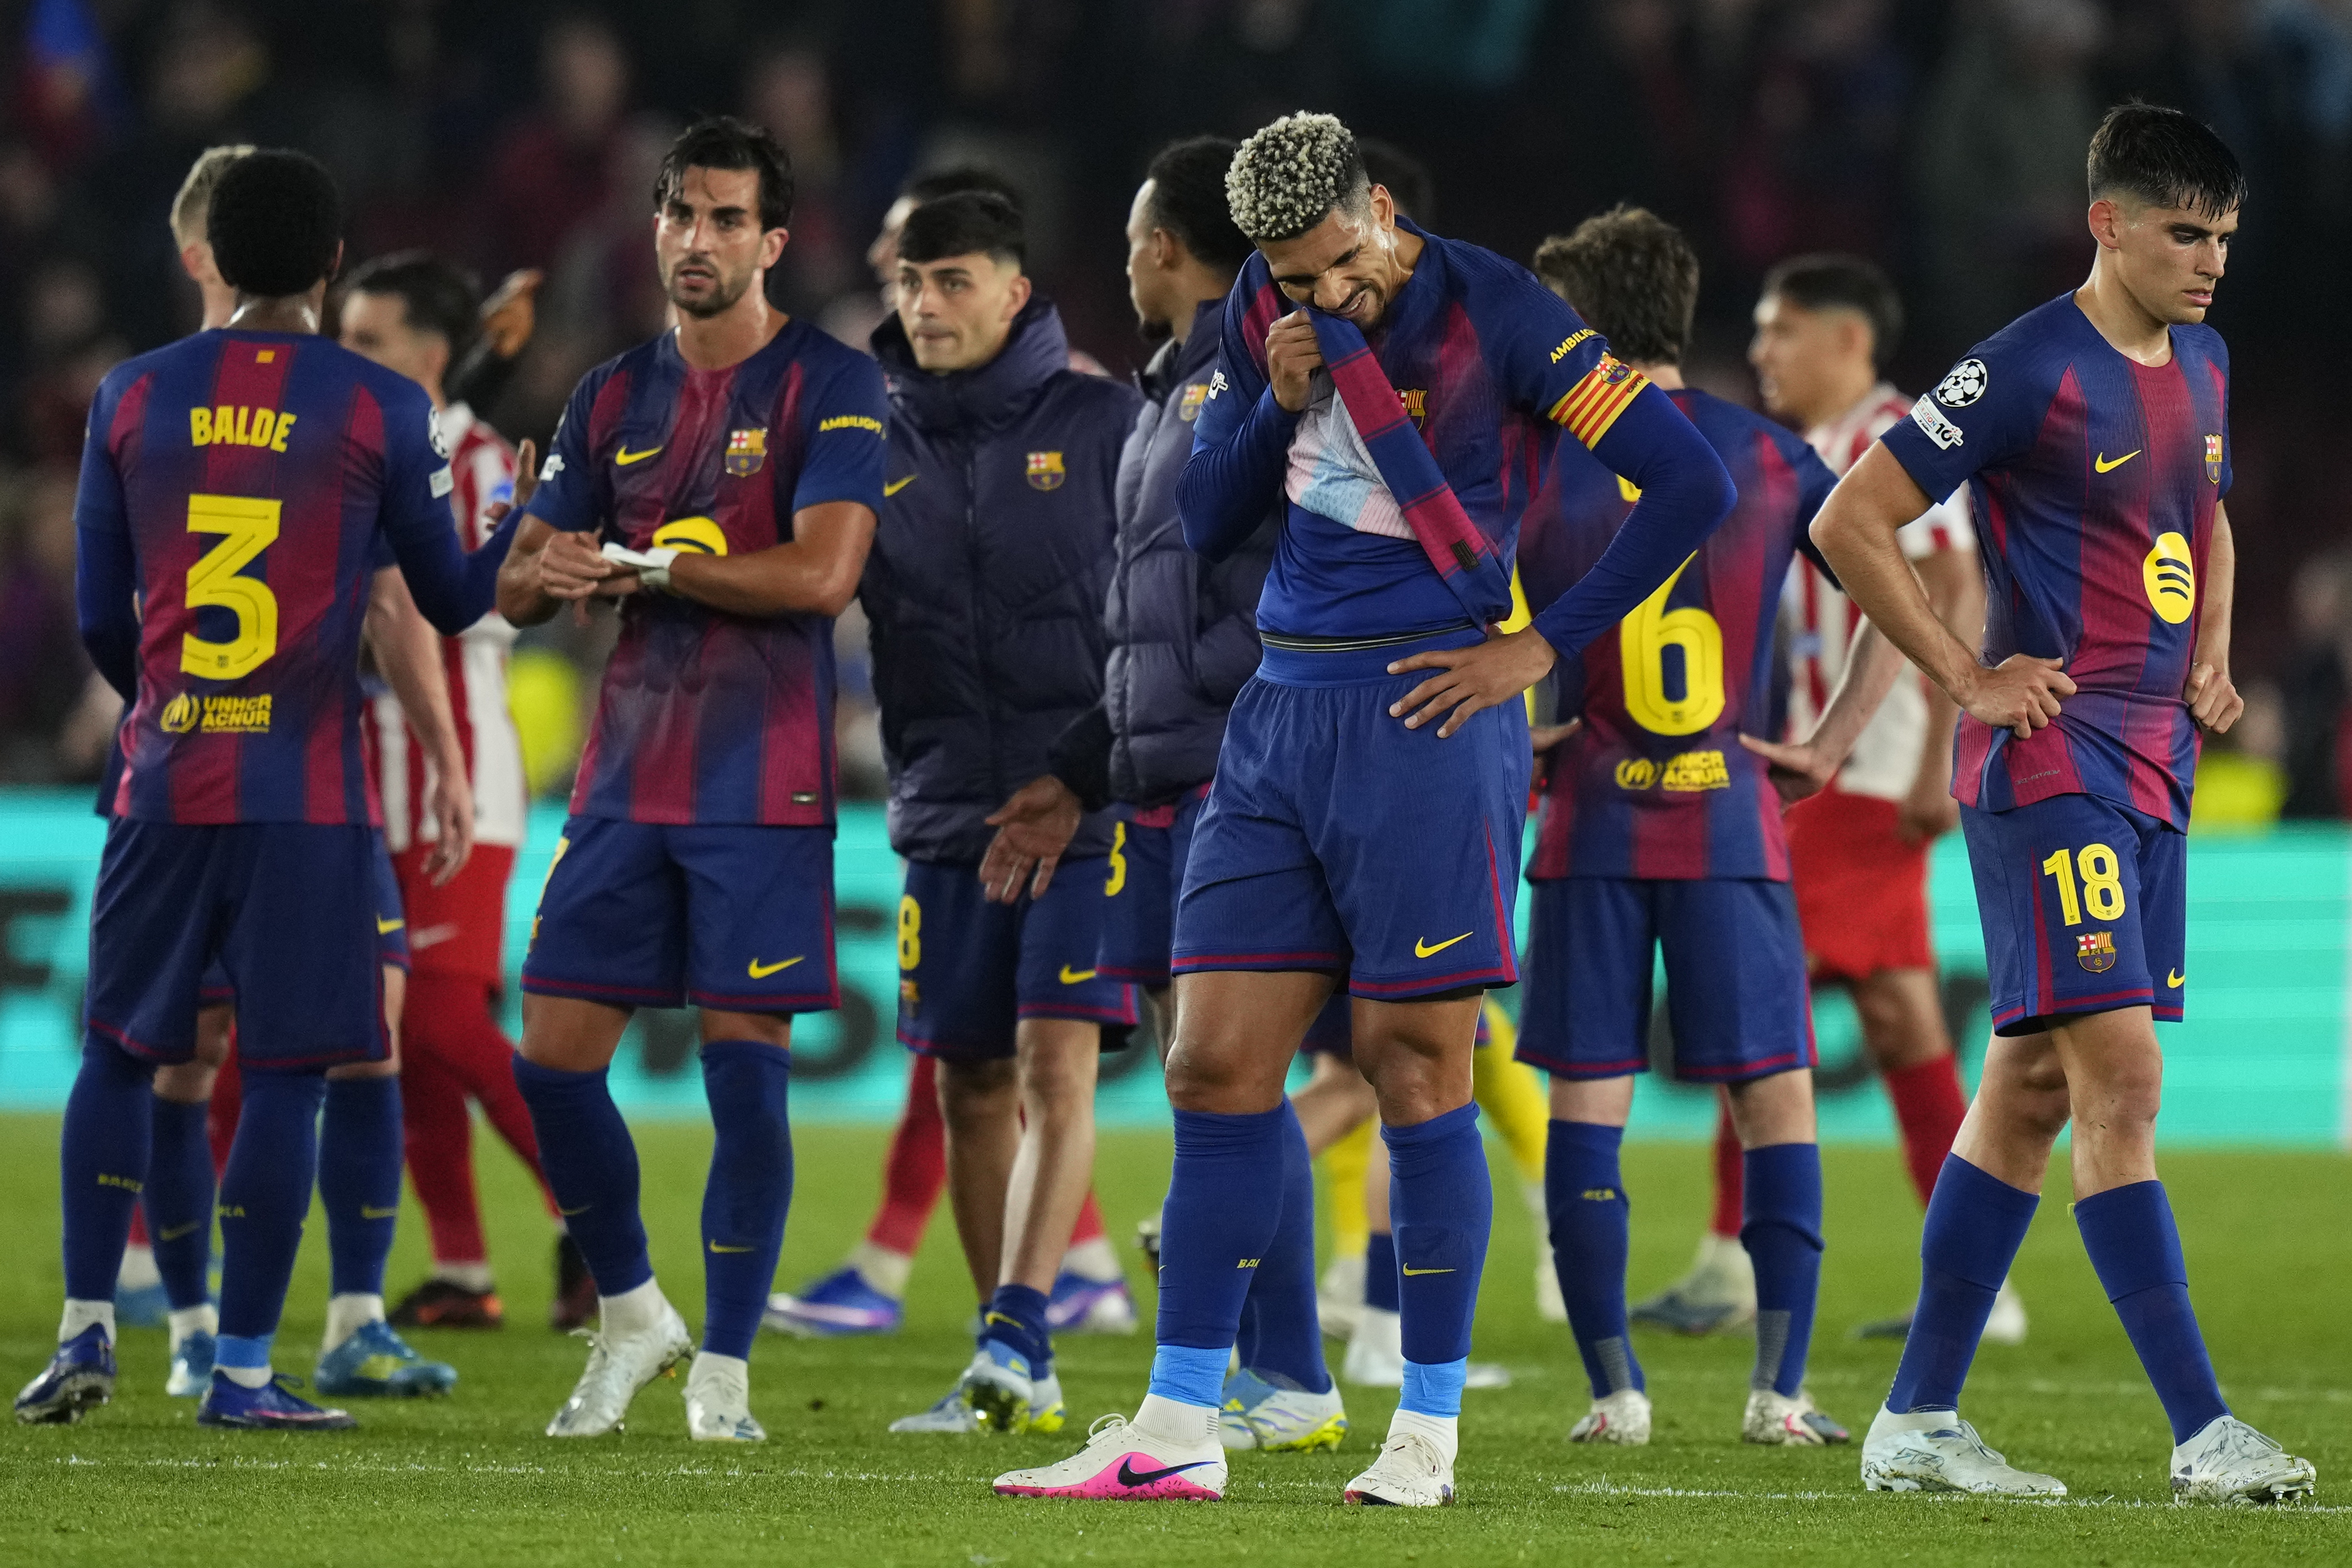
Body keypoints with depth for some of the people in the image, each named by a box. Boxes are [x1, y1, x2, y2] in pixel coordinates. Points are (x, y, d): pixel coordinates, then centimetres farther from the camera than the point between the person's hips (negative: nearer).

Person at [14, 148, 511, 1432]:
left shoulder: (133, 398, 5)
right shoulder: (379, 410, -2)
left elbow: (100, 617, 11)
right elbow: (451, 600, 9)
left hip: (165, 785, 3)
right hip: (306, 796, -3)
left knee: (120, 1050, 14)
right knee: (285, 1074, 0)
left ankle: (86, 1329, 8)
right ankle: (241, 1367, -2)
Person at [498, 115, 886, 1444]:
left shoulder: (832, 387, -4)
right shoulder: (613, 399, 14)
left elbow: (821, 574, -17)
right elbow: (519, 588, 14)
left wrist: (636, 564, -10)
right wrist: (547, 574, -11)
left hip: (764, 787, -5)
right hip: (628, 779, 5)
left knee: (745, 1072, -6)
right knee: (553, 1058, 1)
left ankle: (724, 1373, 4)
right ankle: (631, 1316, 20)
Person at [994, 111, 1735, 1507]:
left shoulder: (1499, 318, -10)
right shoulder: (1268, 310, 8)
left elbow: (1693, 485, -11)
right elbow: (1206, 523, 14)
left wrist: (1545, 649, -10)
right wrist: (1277, 404, -5)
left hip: (1425, 722, -6)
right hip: (1282, 713, 6)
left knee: (1415, 1068, -4)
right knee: (1217, 1066, 3)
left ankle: (1430, 1430, 5)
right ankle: (1179, 1432, 6)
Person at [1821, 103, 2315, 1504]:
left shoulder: (2203, 364, 13)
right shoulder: (2030, 370, -13)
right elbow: (1851, 524, -11)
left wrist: (2210, 659, 15)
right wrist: (1970, 680, -10)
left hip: (2155, 763, 9)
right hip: (2052, 760, -9)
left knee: (2035, 1083, 10)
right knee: (2122, 1074, -13)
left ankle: (1919, 1423, 15)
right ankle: (2204, 1436, -17)